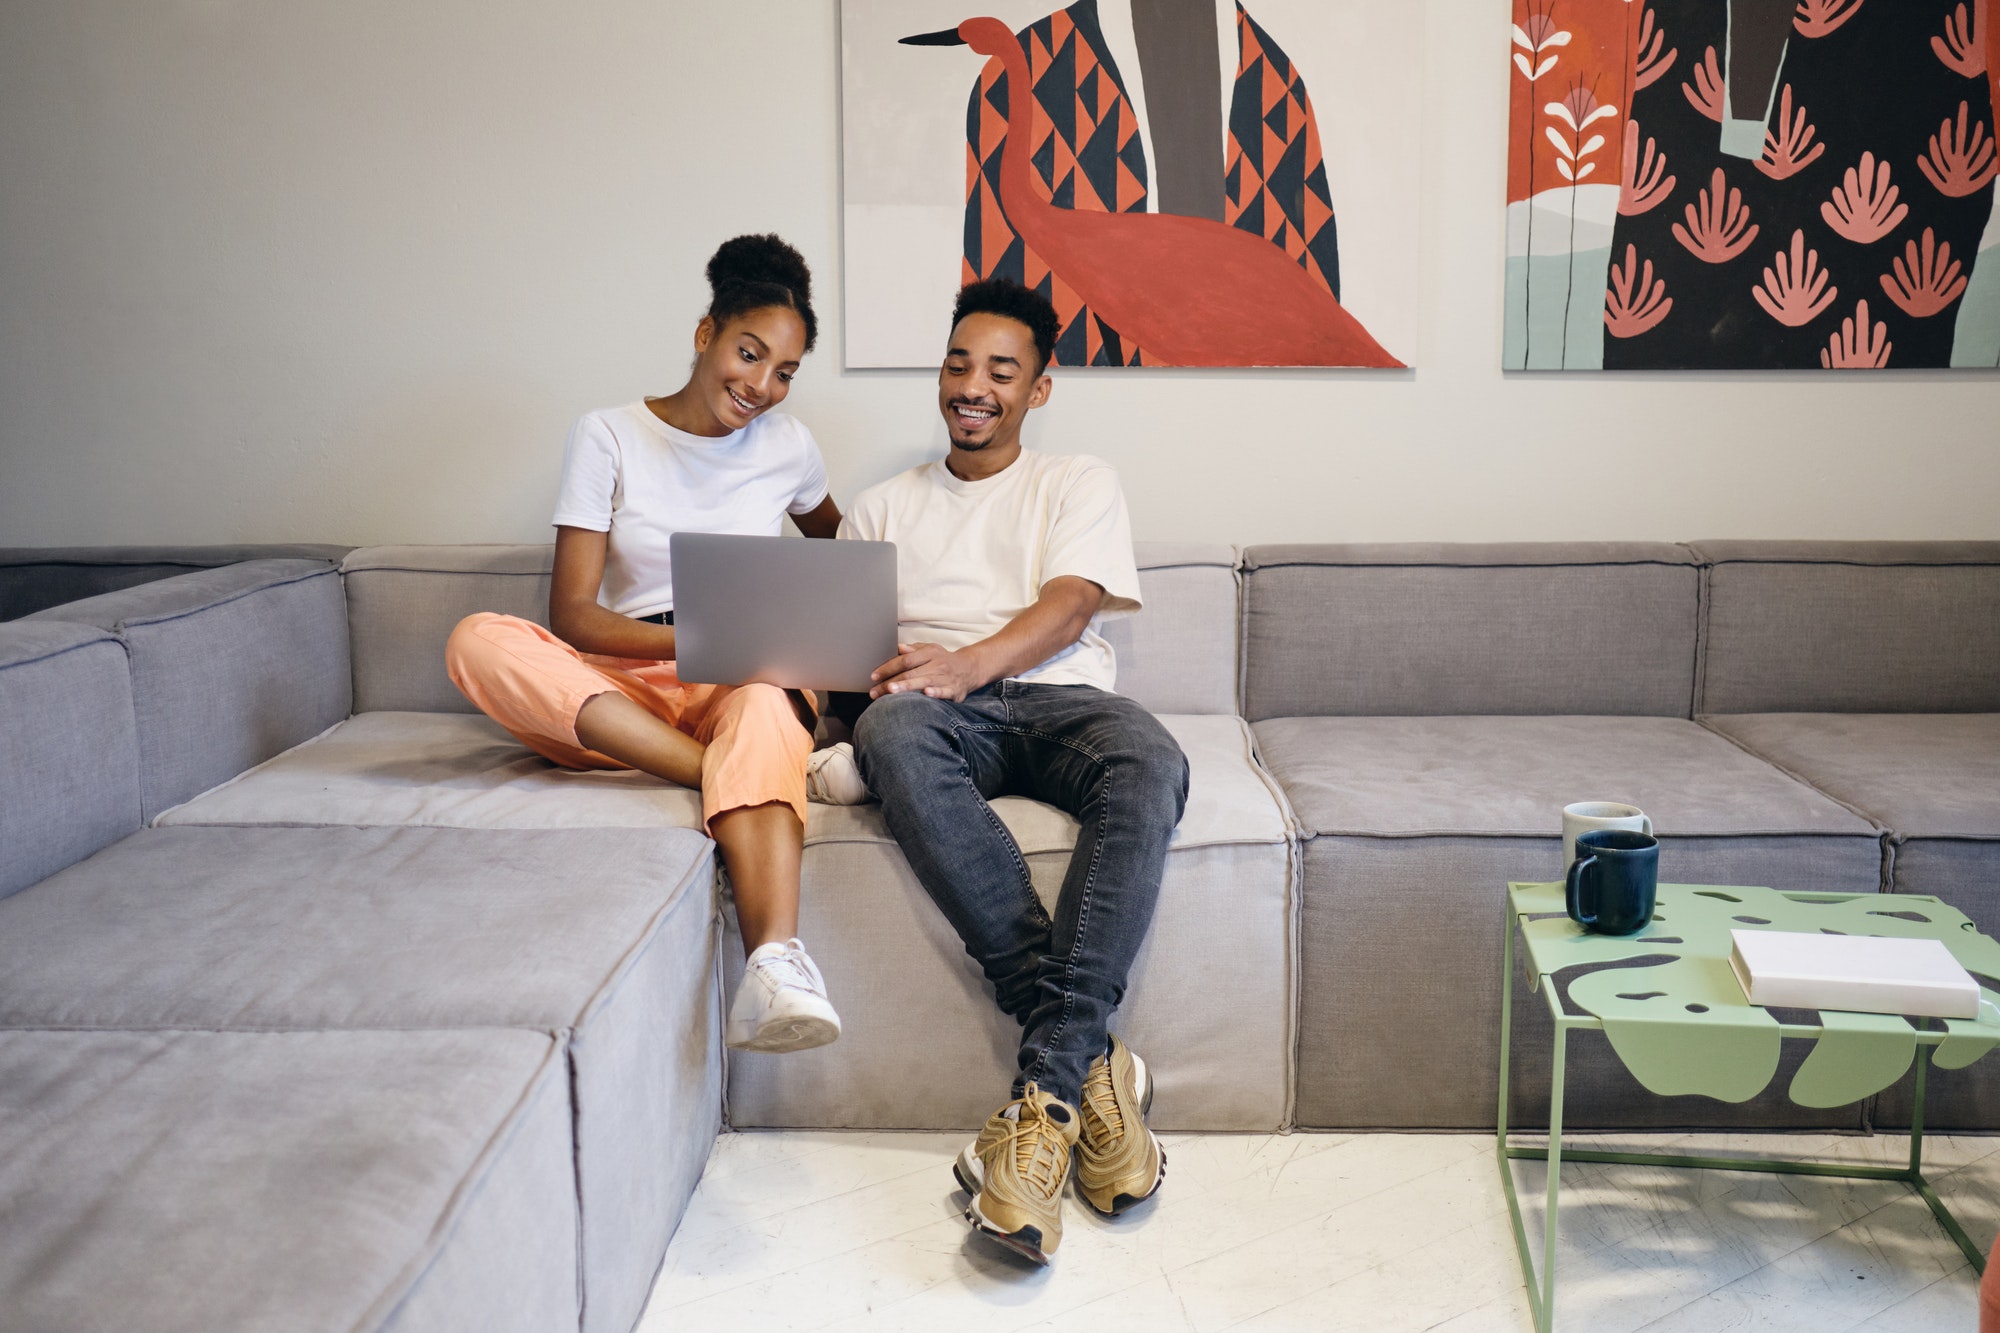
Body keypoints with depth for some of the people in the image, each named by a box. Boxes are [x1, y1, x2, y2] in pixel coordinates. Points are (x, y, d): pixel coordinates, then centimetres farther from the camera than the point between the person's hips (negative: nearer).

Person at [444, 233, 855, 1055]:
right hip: (619, 691, 0)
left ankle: (774, 964, -63)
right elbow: (572, 614, -4)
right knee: (479, 641, -31)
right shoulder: (608, 436, 4)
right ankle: (753, 780, -38)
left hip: (744, 687, 0)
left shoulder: (786, 446, 11)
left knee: (765, 712, -39)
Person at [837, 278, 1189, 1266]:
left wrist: (965, 664, -18)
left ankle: (1047, 1087, -40)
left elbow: (1067, 611, 2)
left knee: (1149, 767, -37)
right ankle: (1092, 1058, -39)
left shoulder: (1079, 484, 20)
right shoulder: (883, 508, 27)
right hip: (944, 712, 1)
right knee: (892, 732, -38)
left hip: (1056, 698, 0)